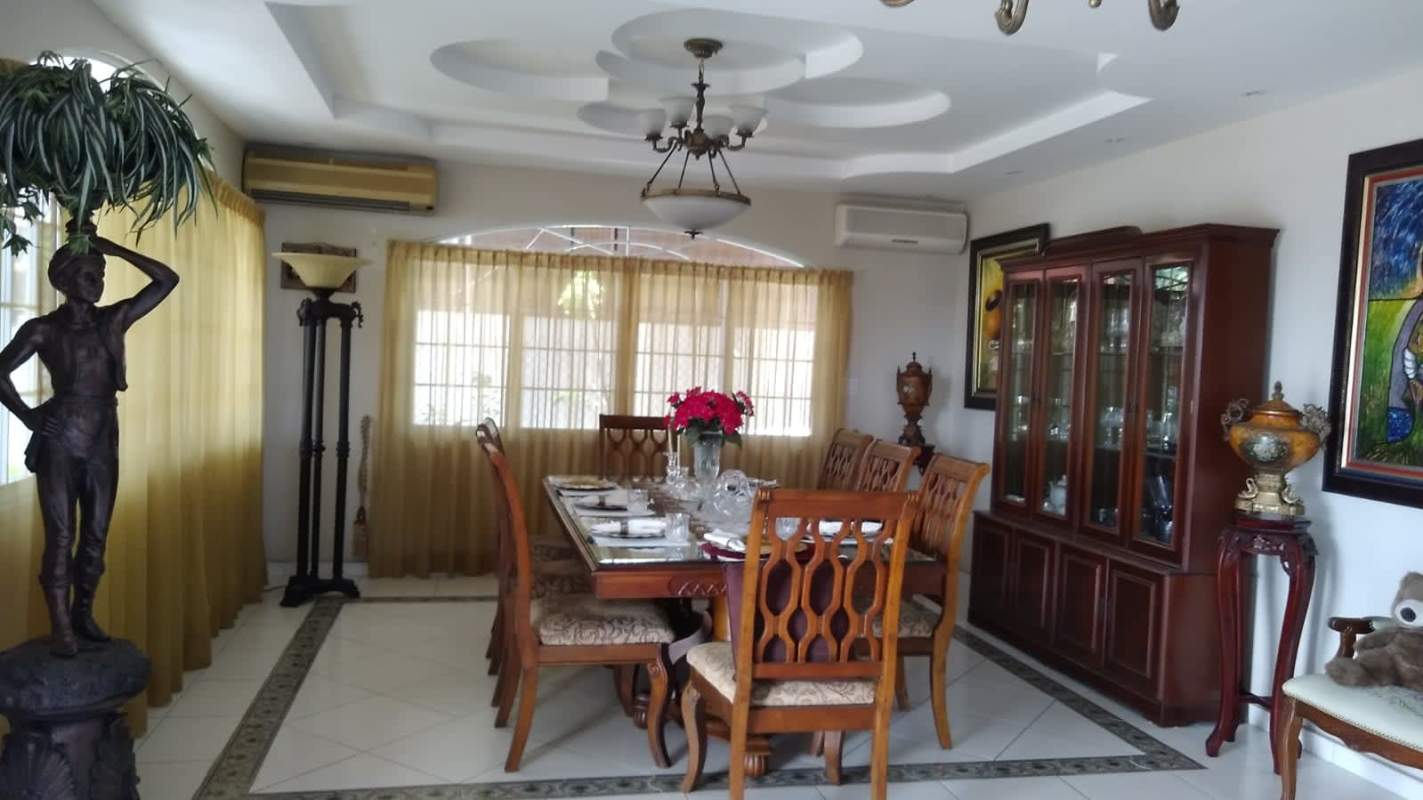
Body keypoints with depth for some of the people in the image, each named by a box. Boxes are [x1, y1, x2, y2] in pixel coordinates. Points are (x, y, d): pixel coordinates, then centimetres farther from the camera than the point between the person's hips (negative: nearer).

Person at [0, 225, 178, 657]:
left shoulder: (114, 320, 6)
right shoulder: (43, 328, -4)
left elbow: (166, 280, -1)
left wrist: (112, 248, -3)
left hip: (104, 443, 4)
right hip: (60, 443, -4)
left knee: (95, 535, 10)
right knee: (61, 536, -1)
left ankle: (84, 614, 24)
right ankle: (61, 626, 6)